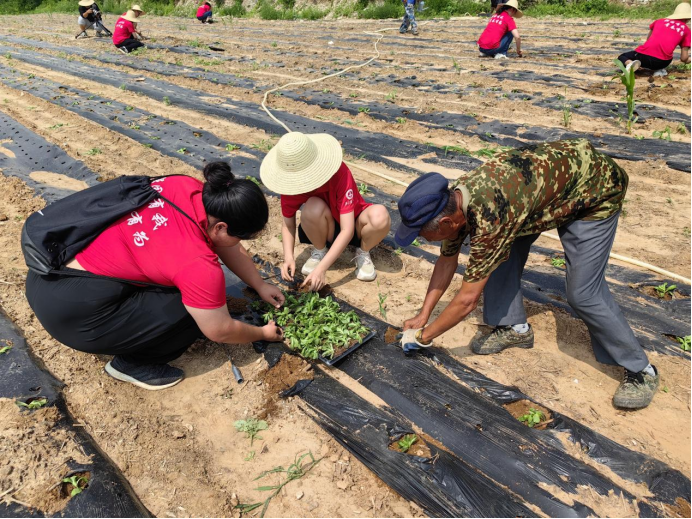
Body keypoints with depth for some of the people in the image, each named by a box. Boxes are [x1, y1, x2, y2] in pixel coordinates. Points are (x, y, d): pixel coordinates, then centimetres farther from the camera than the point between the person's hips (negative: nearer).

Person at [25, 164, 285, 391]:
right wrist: (263, 334, 7)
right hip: (71, 308, -9)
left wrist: (260, 286, 17)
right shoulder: (197, 264, -26)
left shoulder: (193, 190, -5)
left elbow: (227, 246, 11)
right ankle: (131, 364, 9)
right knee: (194, 313, -10)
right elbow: (220, 331, -11)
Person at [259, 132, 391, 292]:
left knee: (380, 216, -37)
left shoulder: (339, 173, -32)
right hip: (325, 230, 2)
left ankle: (363, 253, -3)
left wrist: (321, 268, -41)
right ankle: (319, 252, -3)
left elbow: (347, 230, -34)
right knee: (314, 207, -35)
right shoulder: (291, 183, -20)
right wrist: (289, 258, -29)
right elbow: (288, 225, -10)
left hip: (354, 226, -1)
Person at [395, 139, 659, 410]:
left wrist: (423, 336, -16)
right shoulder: (453, 201, -13)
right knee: (498, 251, -3)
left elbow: (468, 300, -29)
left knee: (583, 293, -12)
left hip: (596, 187, -8)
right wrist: (423, 315, 2)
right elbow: (447, 262, 3)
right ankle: (514, 327, 15)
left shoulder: (488, 215, -38)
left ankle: (640, 371, 8)